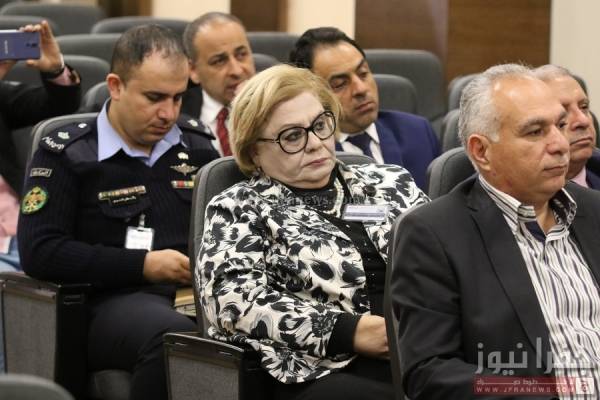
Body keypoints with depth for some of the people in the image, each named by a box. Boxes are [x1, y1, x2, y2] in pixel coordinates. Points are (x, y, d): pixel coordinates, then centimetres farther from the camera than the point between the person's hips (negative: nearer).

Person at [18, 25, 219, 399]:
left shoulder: (196, 143, 17)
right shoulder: (65, 154, 1)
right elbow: (39, 251, -7)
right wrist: (142, 265, -10)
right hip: (113, 300, -4)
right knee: (174, 337, -40)